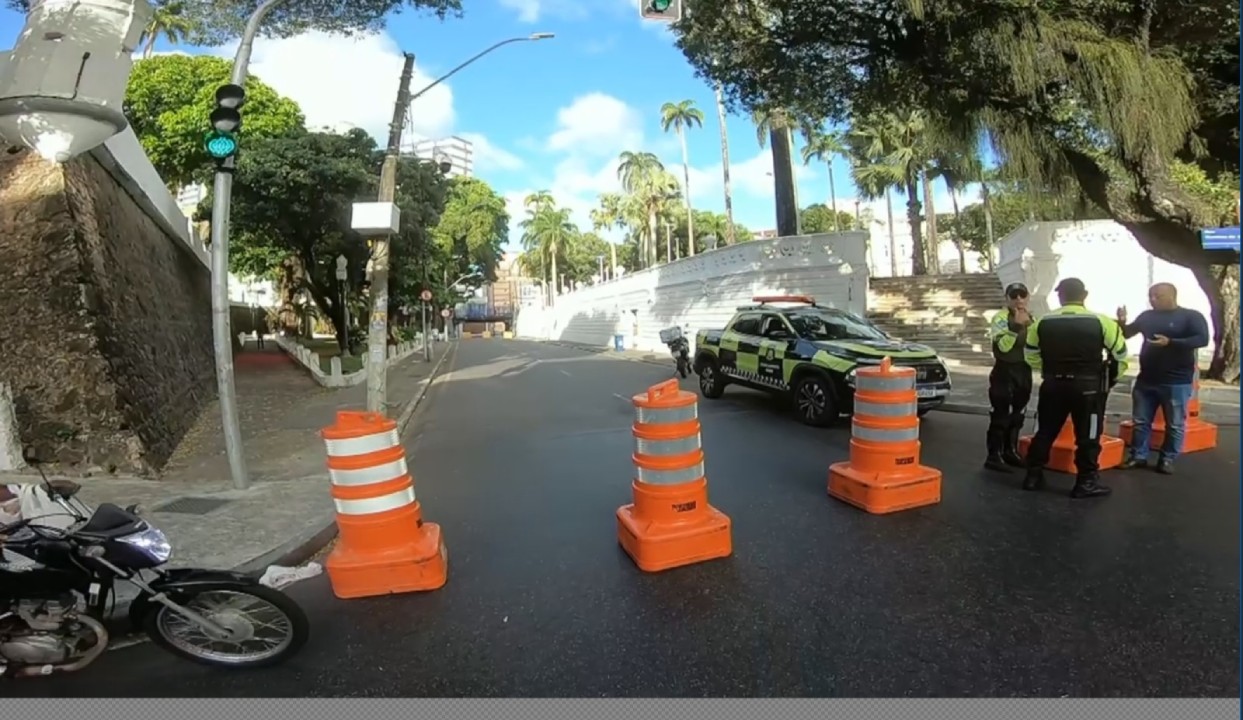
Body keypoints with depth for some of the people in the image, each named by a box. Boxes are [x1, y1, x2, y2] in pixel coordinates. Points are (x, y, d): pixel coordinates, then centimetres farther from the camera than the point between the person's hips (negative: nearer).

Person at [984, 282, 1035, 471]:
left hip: (1024, 371, 8)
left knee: (1017, 414, 14)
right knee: (1000, 415, -9)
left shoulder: (1030, 318, 14)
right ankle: (994, 456, -7)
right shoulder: (1000, 318, -11)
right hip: (1005, 372, -8)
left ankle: (1010, 451, 25)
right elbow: (1004, 345, -25)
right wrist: (1017, 325, -33)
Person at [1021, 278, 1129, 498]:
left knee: (1045, 432, 12)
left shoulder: (1042, 323, -1)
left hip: (1053, 384, 2)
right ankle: (1086, 482, 11)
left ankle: (1034, 475, 17)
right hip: (1088, 386, -2)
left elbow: (1031, 356, 6)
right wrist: (1111, 378, 15)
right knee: (1088, 436, 7)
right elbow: (1120, 354, 0)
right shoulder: (1101, 322, -6)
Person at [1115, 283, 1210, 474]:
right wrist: (1122, 322, -5)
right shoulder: (1147, 316, 9)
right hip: (1146, 380, 4)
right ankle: (1138, 456, 18)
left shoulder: (1191, 316, -4)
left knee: (1175, 424, 5)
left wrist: (1170, 342, -28)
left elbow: (1202, 339, -17)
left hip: (1177, 382, -4)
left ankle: (1167, 459, 14)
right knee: (1140, 421, 9)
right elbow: (1127, 334, 16)